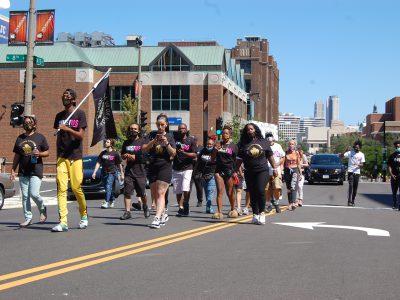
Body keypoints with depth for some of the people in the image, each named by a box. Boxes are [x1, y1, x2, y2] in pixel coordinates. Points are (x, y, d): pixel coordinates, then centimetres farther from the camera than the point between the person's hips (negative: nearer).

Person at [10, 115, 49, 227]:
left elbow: (47, 152, 7)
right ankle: (28, 218, 10)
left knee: (34, 194, -13)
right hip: (23, 172, 4)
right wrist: (13, 170, 12)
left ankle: (42, 209, 15)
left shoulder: (40, 137, 3)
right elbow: (16, 156, 17)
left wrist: (39, 154, -15)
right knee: (25, 196, 3)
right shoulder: (20, 138, 15)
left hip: (36, 171, -4)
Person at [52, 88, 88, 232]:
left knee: (76, 187, -2)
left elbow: (81, 136, -7)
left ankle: (84, 216, 22)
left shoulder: (80, 114, 1)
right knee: (61, 188, -6)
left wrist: (67, 129, -21)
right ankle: (63, 222, -9)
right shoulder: (59, 116, 14)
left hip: (75, 157, -3)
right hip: (61, 157, 4)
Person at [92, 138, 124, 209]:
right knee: (107, 188, 11)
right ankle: (112, 201, 28)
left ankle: (106, 202, -23)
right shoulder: (102, 153, 9)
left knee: (108, 187, -17)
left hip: (112, 173, -5)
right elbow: (98, 163, 10)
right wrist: (94, 172, 1)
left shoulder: (115, 153, -2)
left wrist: (122, 174, 3)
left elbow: (119, 165, 2)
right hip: (104, 173, 5)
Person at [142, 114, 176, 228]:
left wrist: (167, 144, -14)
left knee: (160, 193, -15)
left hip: (165, 167, -4)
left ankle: (157, 219, -23)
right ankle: (163, 215, 28)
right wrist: (153, 141, -13)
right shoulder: (152, 135, 8)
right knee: (154, 194, 9)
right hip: (152, 167, 4)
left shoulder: (169, 137, 5)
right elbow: (143, 150, 1)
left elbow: (173, 154, 1)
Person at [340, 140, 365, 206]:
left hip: (357, 172, 3)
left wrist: (358, 165, -19)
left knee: (355, 187, 6)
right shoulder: (350, 153, 1)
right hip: (350, 172, -3)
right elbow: (341, 155, -5)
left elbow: (362, 164, 3)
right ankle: (349, 201, -17)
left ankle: (352, 201, 16)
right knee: (351, 186, -15)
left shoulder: (361, 155, 6)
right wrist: (346, 151, -20)